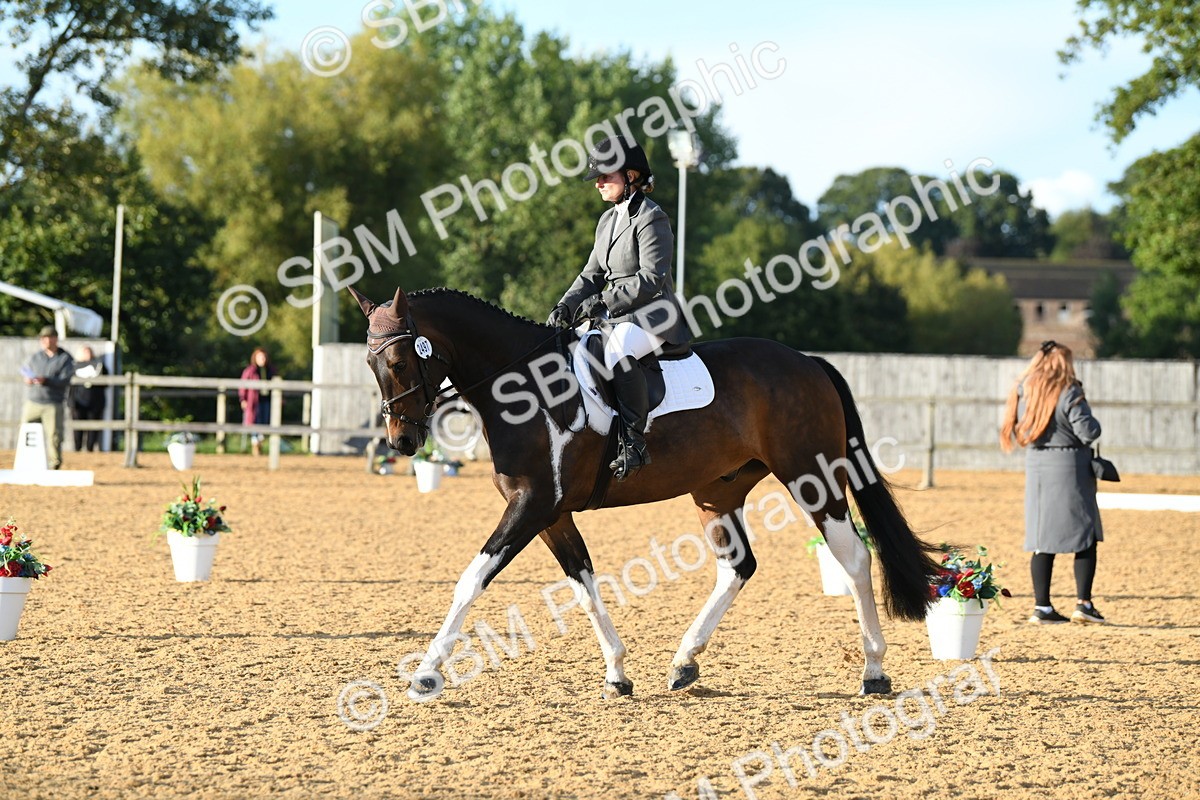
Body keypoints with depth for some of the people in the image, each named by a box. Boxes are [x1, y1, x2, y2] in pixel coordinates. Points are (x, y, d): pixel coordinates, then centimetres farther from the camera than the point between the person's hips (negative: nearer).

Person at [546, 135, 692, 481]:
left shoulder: (651, 219, -11)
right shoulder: (608, 220, 16)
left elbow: (651, 278, -19)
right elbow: (592, 274, 18)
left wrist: (604, 302, -22)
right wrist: (567, 306, 1)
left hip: (654, 314, -10)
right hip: (615, 319, 10)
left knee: (617, 350, -39)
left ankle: (634, 441, -36)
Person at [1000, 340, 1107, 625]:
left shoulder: (1023, 392, 6)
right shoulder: (1068, 393, -12)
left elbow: (1018, 432, 12)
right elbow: (1089, 432, -14)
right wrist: (1089, 417, 6)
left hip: (1036, 466, 6)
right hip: (1069, 468, -6)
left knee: (1042, 540, 7)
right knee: (1086, 537, 3)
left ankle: (1042, 606, 6)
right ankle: (1083, 603, -2)